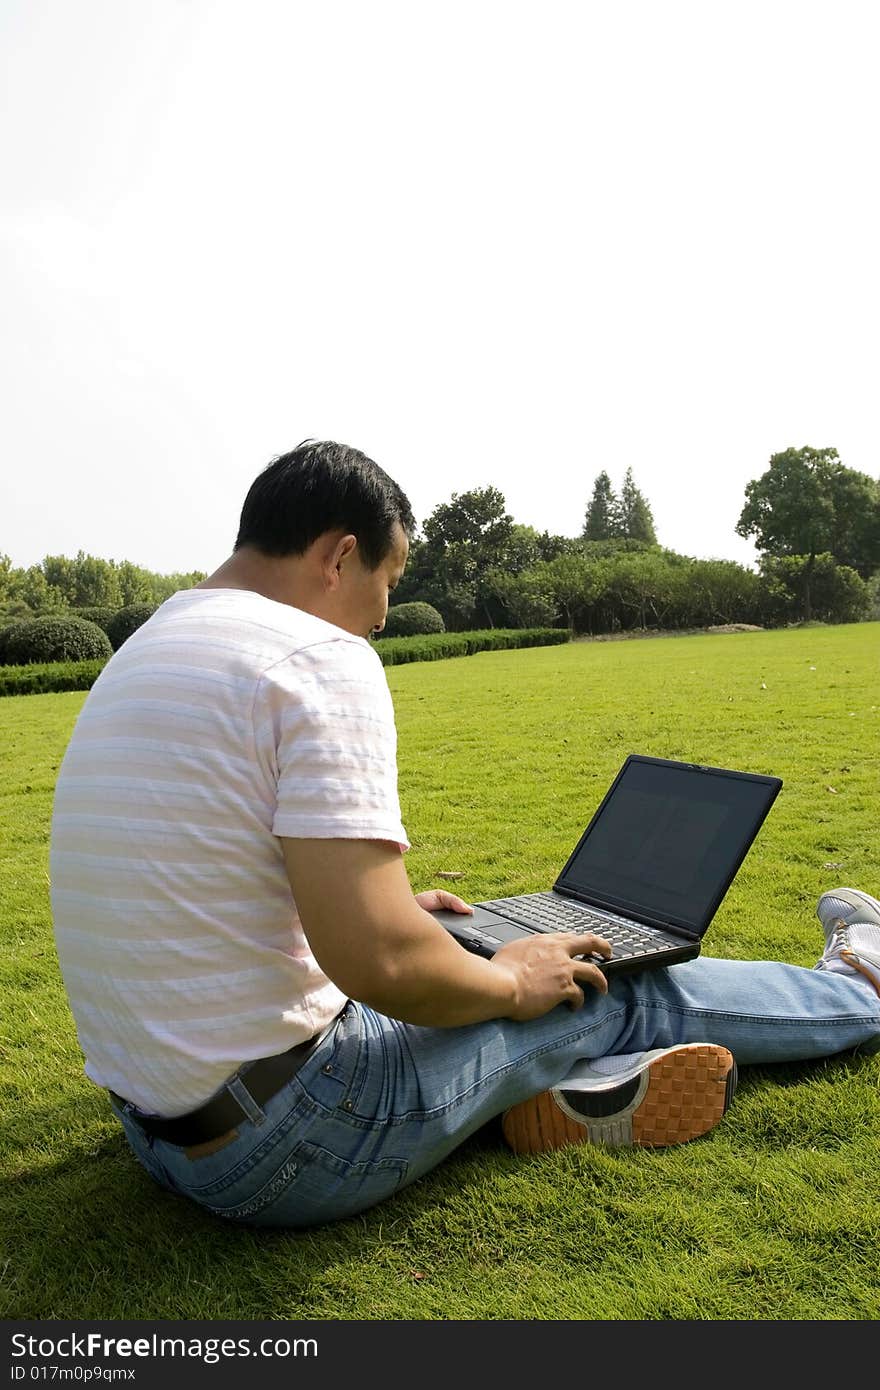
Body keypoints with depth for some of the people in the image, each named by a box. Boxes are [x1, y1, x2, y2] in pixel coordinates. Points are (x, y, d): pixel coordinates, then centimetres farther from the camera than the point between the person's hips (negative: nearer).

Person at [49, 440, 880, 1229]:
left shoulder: (142, 653, 9)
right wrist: (509, 983, -6)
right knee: (619, 988, 8)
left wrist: (386, 910, 21)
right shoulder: (320, 657, -20)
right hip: (288, 1150, -8)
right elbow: (378, 962, -27)